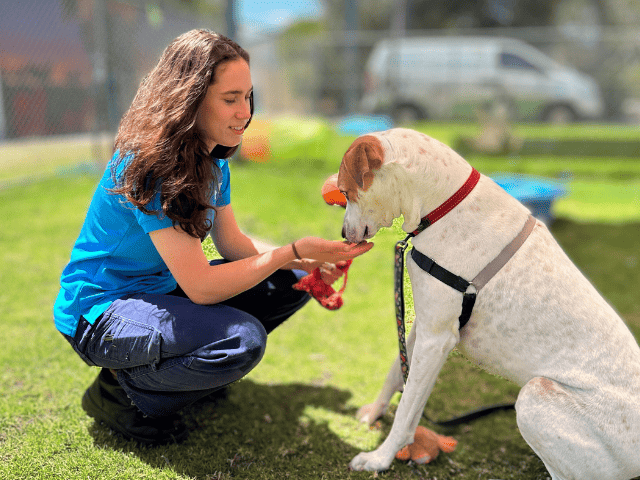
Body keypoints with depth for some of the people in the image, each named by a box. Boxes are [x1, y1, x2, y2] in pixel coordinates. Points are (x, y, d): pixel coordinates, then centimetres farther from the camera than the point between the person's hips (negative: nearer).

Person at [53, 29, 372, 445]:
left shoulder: (212, 159, 0)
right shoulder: (149, 166, -28)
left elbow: (232, 242, 6)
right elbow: (201, 287, -30)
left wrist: (305, 263, -10)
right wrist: (294, 250, -26)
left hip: (164, 288, 9)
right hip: (100, 312, -9)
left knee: (293, 282, 2)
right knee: (243, 340, -32)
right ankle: (121, 394, -7)